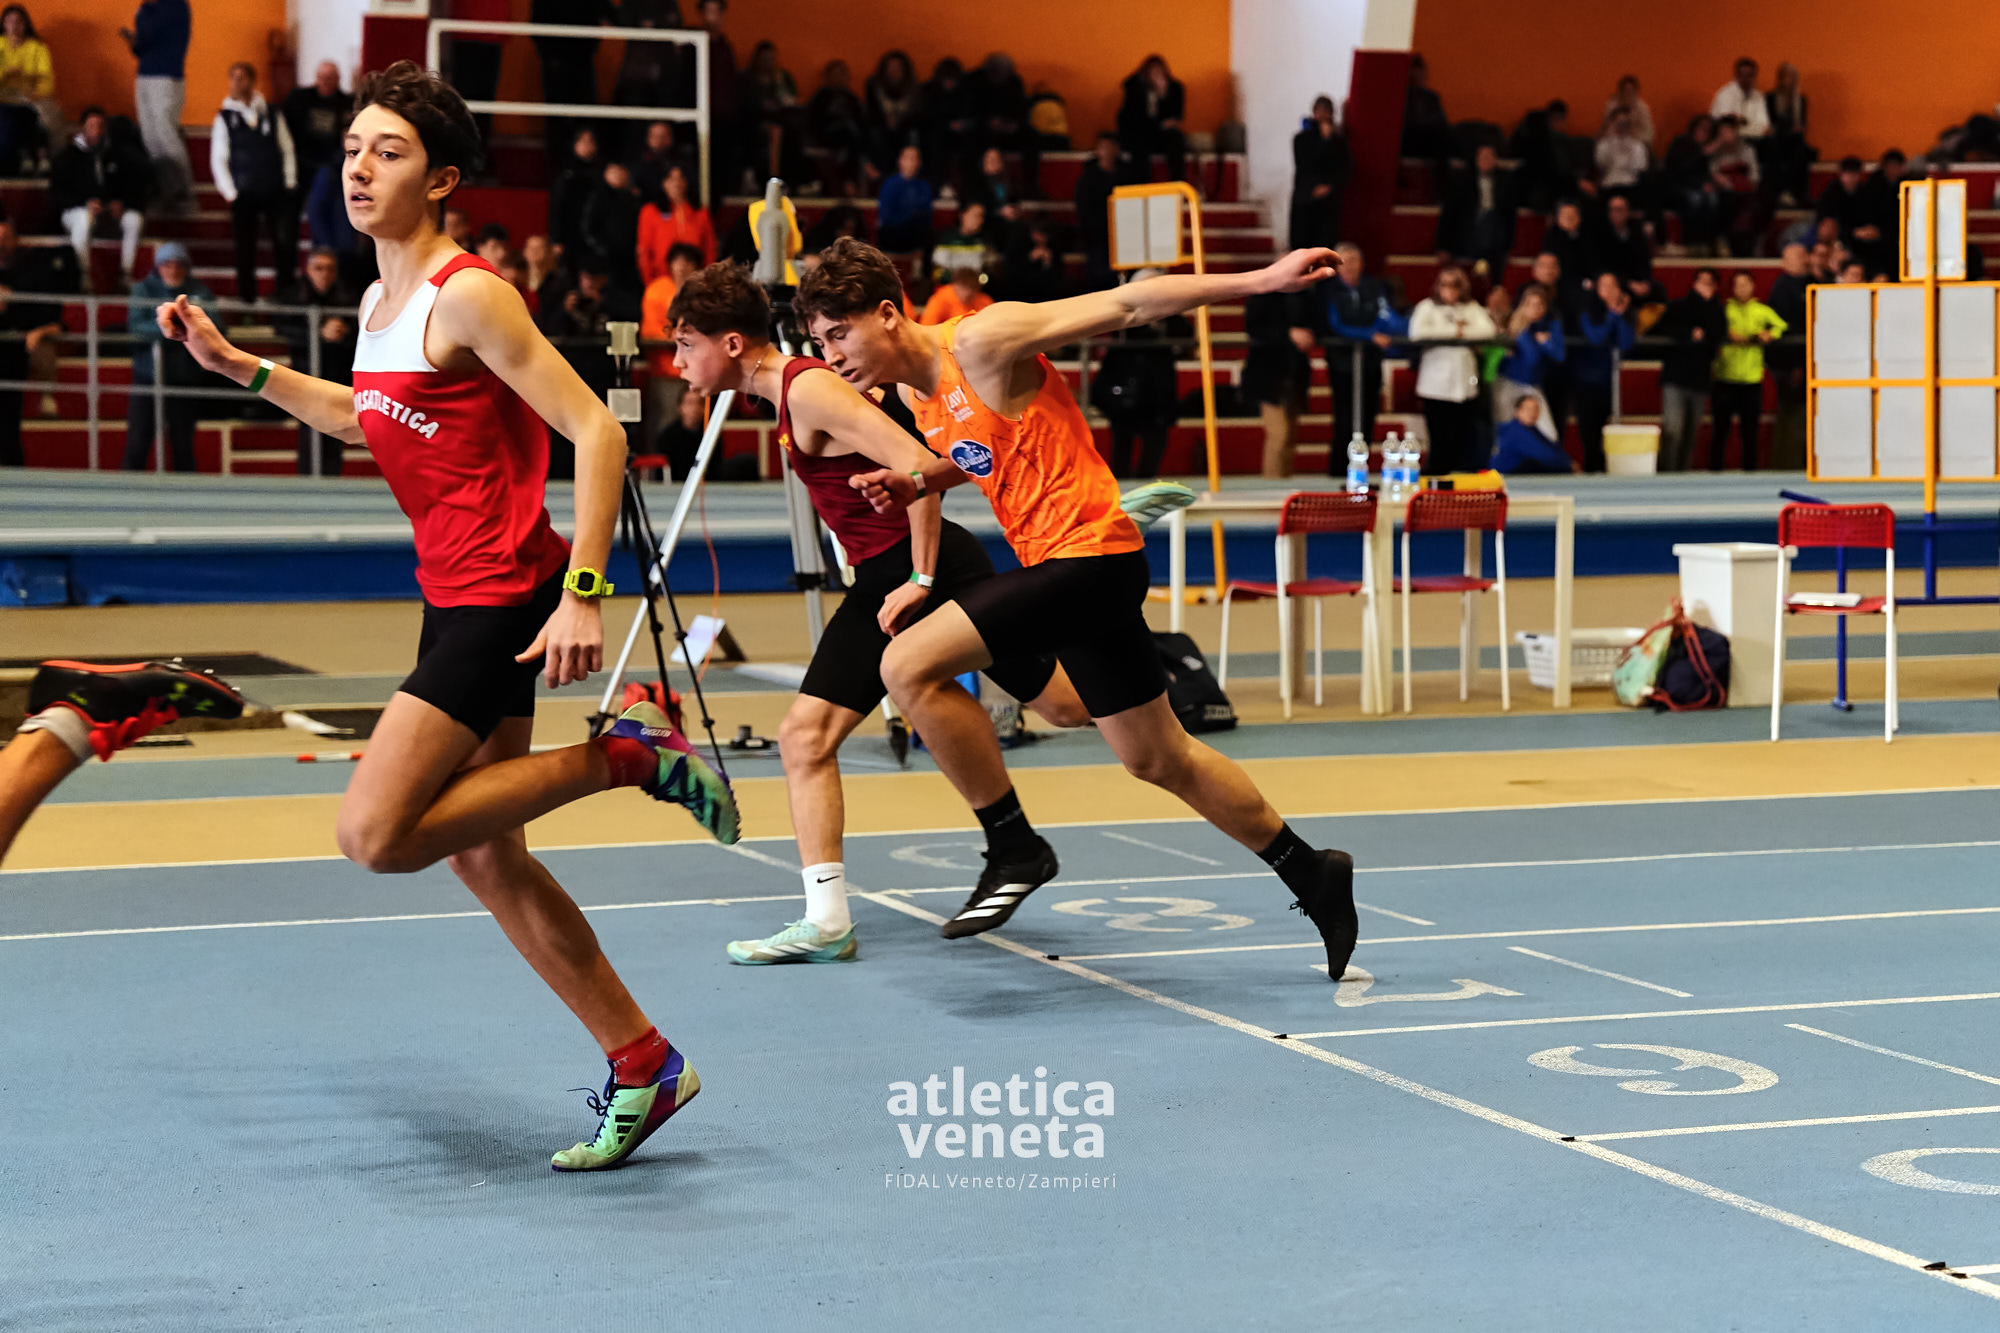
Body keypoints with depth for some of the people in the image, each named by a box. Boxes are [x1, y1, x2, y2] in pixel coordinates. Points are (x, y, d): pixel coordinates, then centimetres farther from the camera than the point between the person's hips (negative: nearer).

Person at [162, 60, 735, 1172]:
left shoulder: (466, 295, -15)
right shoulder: (379, 305, 12)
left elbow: (597, 430, -19)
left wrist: (583, 594, -25)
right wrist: (236, 362, 25)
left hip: (505, 596, -9)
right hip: (456, 597, 9)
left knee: (375, 836, -14)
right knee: (484, 855, 11)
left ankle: (626, 756, -3)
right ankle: (643, 1065, 21)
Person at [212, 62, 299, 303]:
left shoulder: (272, 114, 8)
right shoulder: (225, 118, 4)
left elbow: (287, 150, 10)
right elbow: (218, 159, 4)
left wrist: (290, 183, 0)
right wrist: (230, 193, -3)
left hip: (276, 192, 1)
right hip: (244, 194, -1)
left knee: (285, 243, -6)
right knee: (245, 249, 1)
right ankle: (246, 295, 10)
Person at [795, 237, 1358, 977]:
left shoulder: (981, 342, -15)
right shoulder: (915, 389, 10)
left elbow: (1126, 304, -15)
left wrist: (1263, 280, -18)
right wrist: (919, 482, 10)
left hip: (1088, 555, -10)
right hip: (1056, 563, 10)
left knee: (908, 665, -17)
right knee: (1158, 758, 18)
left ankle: (1015, 849, -6)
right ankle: (1313, 874, 32)